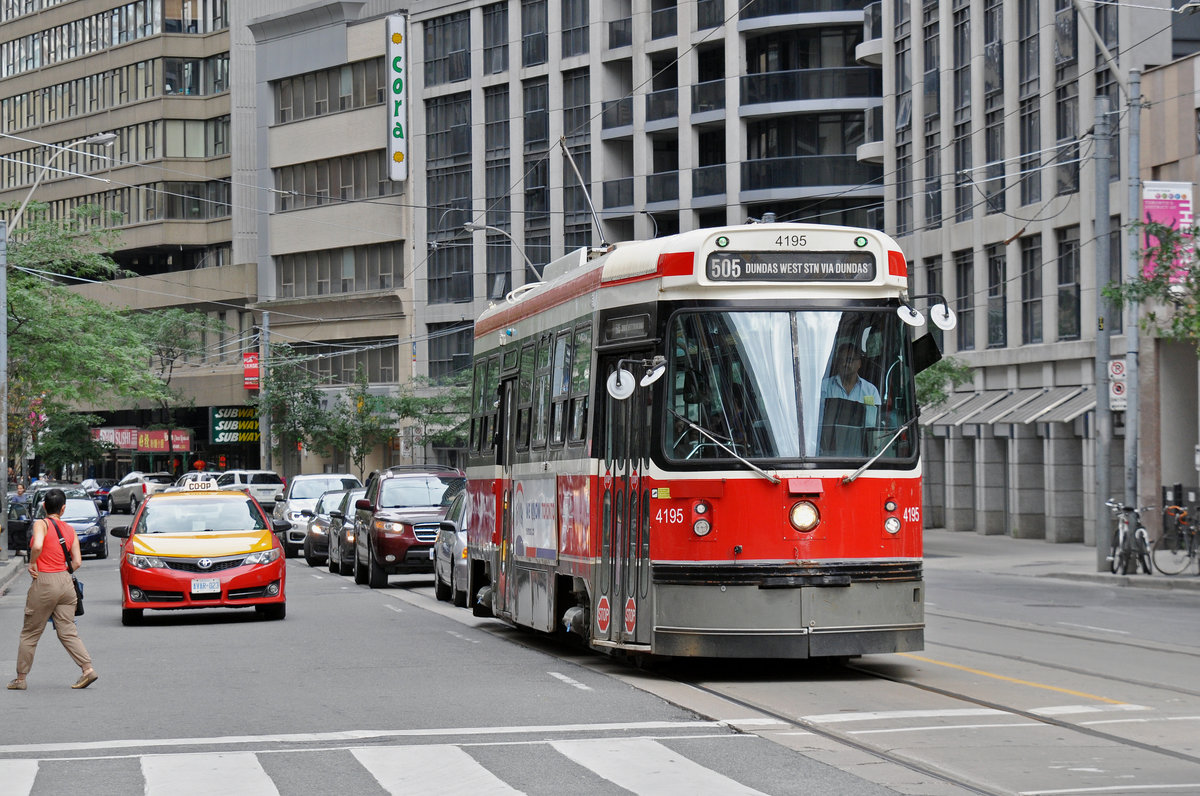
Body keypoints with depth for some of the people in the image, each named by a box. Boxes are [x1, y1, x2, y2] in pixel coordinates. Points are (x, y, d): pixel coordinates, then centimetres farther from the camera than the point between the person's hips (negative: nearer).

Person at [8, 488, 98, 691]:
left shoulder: (41, 524, -8)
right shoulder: (70, 530, 8)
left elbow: (37, 546, -27)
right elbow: (77, 562, 4)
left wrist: (32, 564, -10)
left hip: (44, 583, -5)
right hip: (65, 582, 5)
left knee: (30, 634, 7)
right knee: (67, 632, 8)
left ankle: (20, 679, 14)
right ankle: (88, 669, -6)